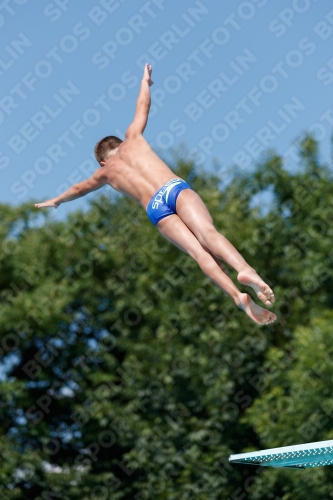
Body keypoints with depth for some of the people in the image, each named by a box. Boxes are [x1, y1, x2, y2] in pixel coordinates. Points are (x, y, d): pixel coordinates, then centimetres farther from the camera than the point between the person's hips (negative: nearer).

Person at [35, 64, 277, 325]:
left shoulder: (105, 172, 31)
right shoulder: (132, 138, 29)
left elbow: (78, 188, 52)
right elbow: (143, 106, 44)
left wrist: (56, 201, 71)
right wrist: (145, 82, 63)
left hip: (155, 209, 0)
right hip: (175, 188, 1)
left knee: (199, 252, -15)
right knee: (208, 234, -23)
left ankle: (238, 296, -37)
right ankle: (245, 269, -52)